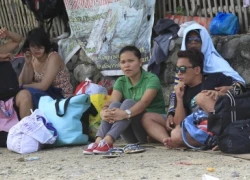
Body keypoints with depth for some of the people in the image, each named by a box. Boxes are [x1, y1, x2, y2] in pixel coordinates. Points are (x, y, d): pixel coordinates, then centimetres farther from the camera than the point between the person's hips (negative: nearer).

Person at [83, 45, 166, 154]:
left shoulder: (151, 79, -9)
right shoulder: (121, 82, 6)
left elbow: (144, 102, -28)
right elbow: (112, 102, -13)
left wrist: (126, 113, -48)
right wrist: (104, 112, -38)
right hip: (132, 137, 4)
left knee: (129, 103, -29)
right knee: (115, 105, -23)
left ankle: (108, 141, -51)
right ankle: (99, 141, -45)